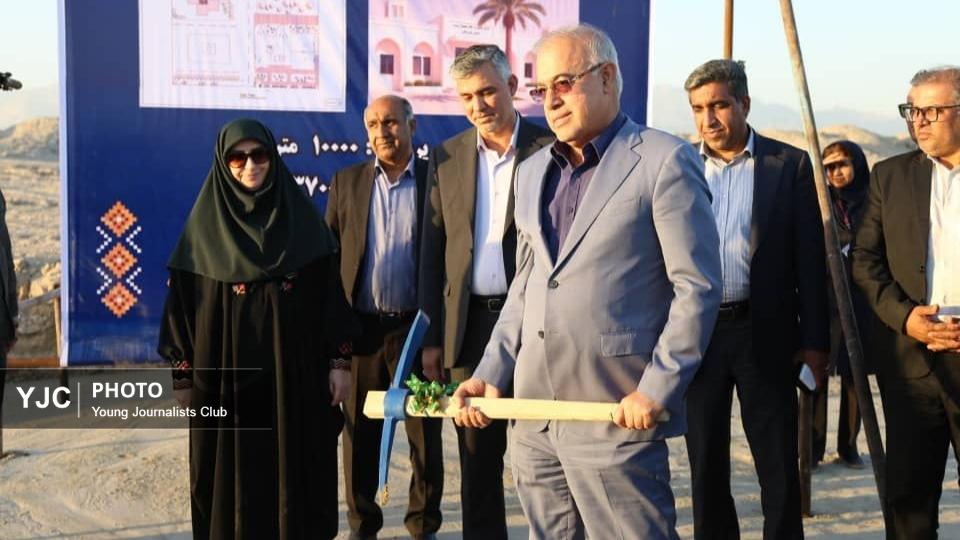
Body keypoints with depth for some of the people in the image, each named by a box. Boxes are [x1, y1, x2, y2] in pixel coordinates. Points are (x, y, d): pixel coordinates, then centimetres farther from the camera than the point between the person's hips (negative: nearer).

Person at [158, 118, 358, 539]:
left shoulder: (302, 218, 3)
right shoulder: (206, 225, 1)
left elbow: (330, 292, 3)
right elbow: (182, 303, 2)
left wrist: (339, 361, -2)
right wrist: (185, 376, -1)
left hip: (296, 374, 1)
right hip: (227, 376, -1)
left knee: (296, 474, 5)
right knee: (232, 478, 5)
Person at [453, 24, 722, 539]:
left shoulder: (664, 160, -6)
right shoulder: (532, 171, 15)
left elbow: (697, 286, -10)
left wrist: (657, 390, -15)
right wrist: (491, 375, 10)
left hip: (617, 417, -7)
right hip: (532, 416, 7)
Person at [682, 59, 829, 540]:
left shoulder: (789, 165, 1)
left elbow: (810, 259, 0)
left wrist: (815, 341, -4)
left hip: (764, 333, -2)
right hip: (694, 333, 2)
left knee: (778, 463, 4)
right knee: (705, 463, 11)